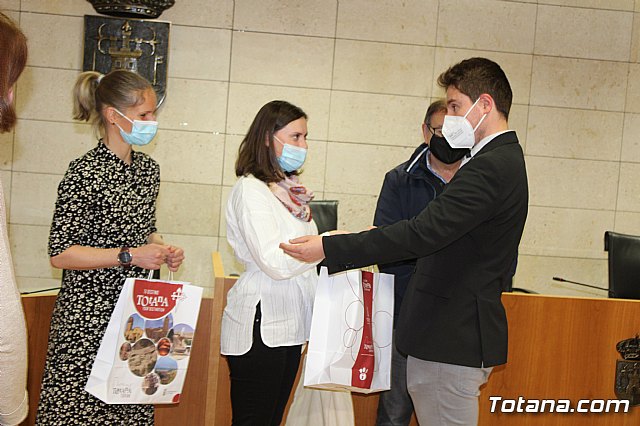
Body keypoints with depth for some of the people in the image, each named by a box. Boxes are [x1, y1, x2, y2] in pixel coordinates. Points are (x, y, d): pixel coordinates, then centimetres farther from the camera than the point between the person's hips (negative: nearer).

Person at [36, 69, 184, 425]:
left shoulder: (148, 169, 10)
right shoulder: (85, 173, -13)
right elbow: (60, 253, -14)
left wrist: (162, 250, 4)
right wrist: (129, 255, -19)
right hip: (88, 315, -6)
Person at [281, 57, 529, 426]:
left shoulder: (490, 167, -18)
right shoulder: (503, 160, 15)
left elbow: (423, 232, -26)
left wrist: (329, 249, -24)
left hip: (453, 338, -10)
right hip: (462, 331, 10)